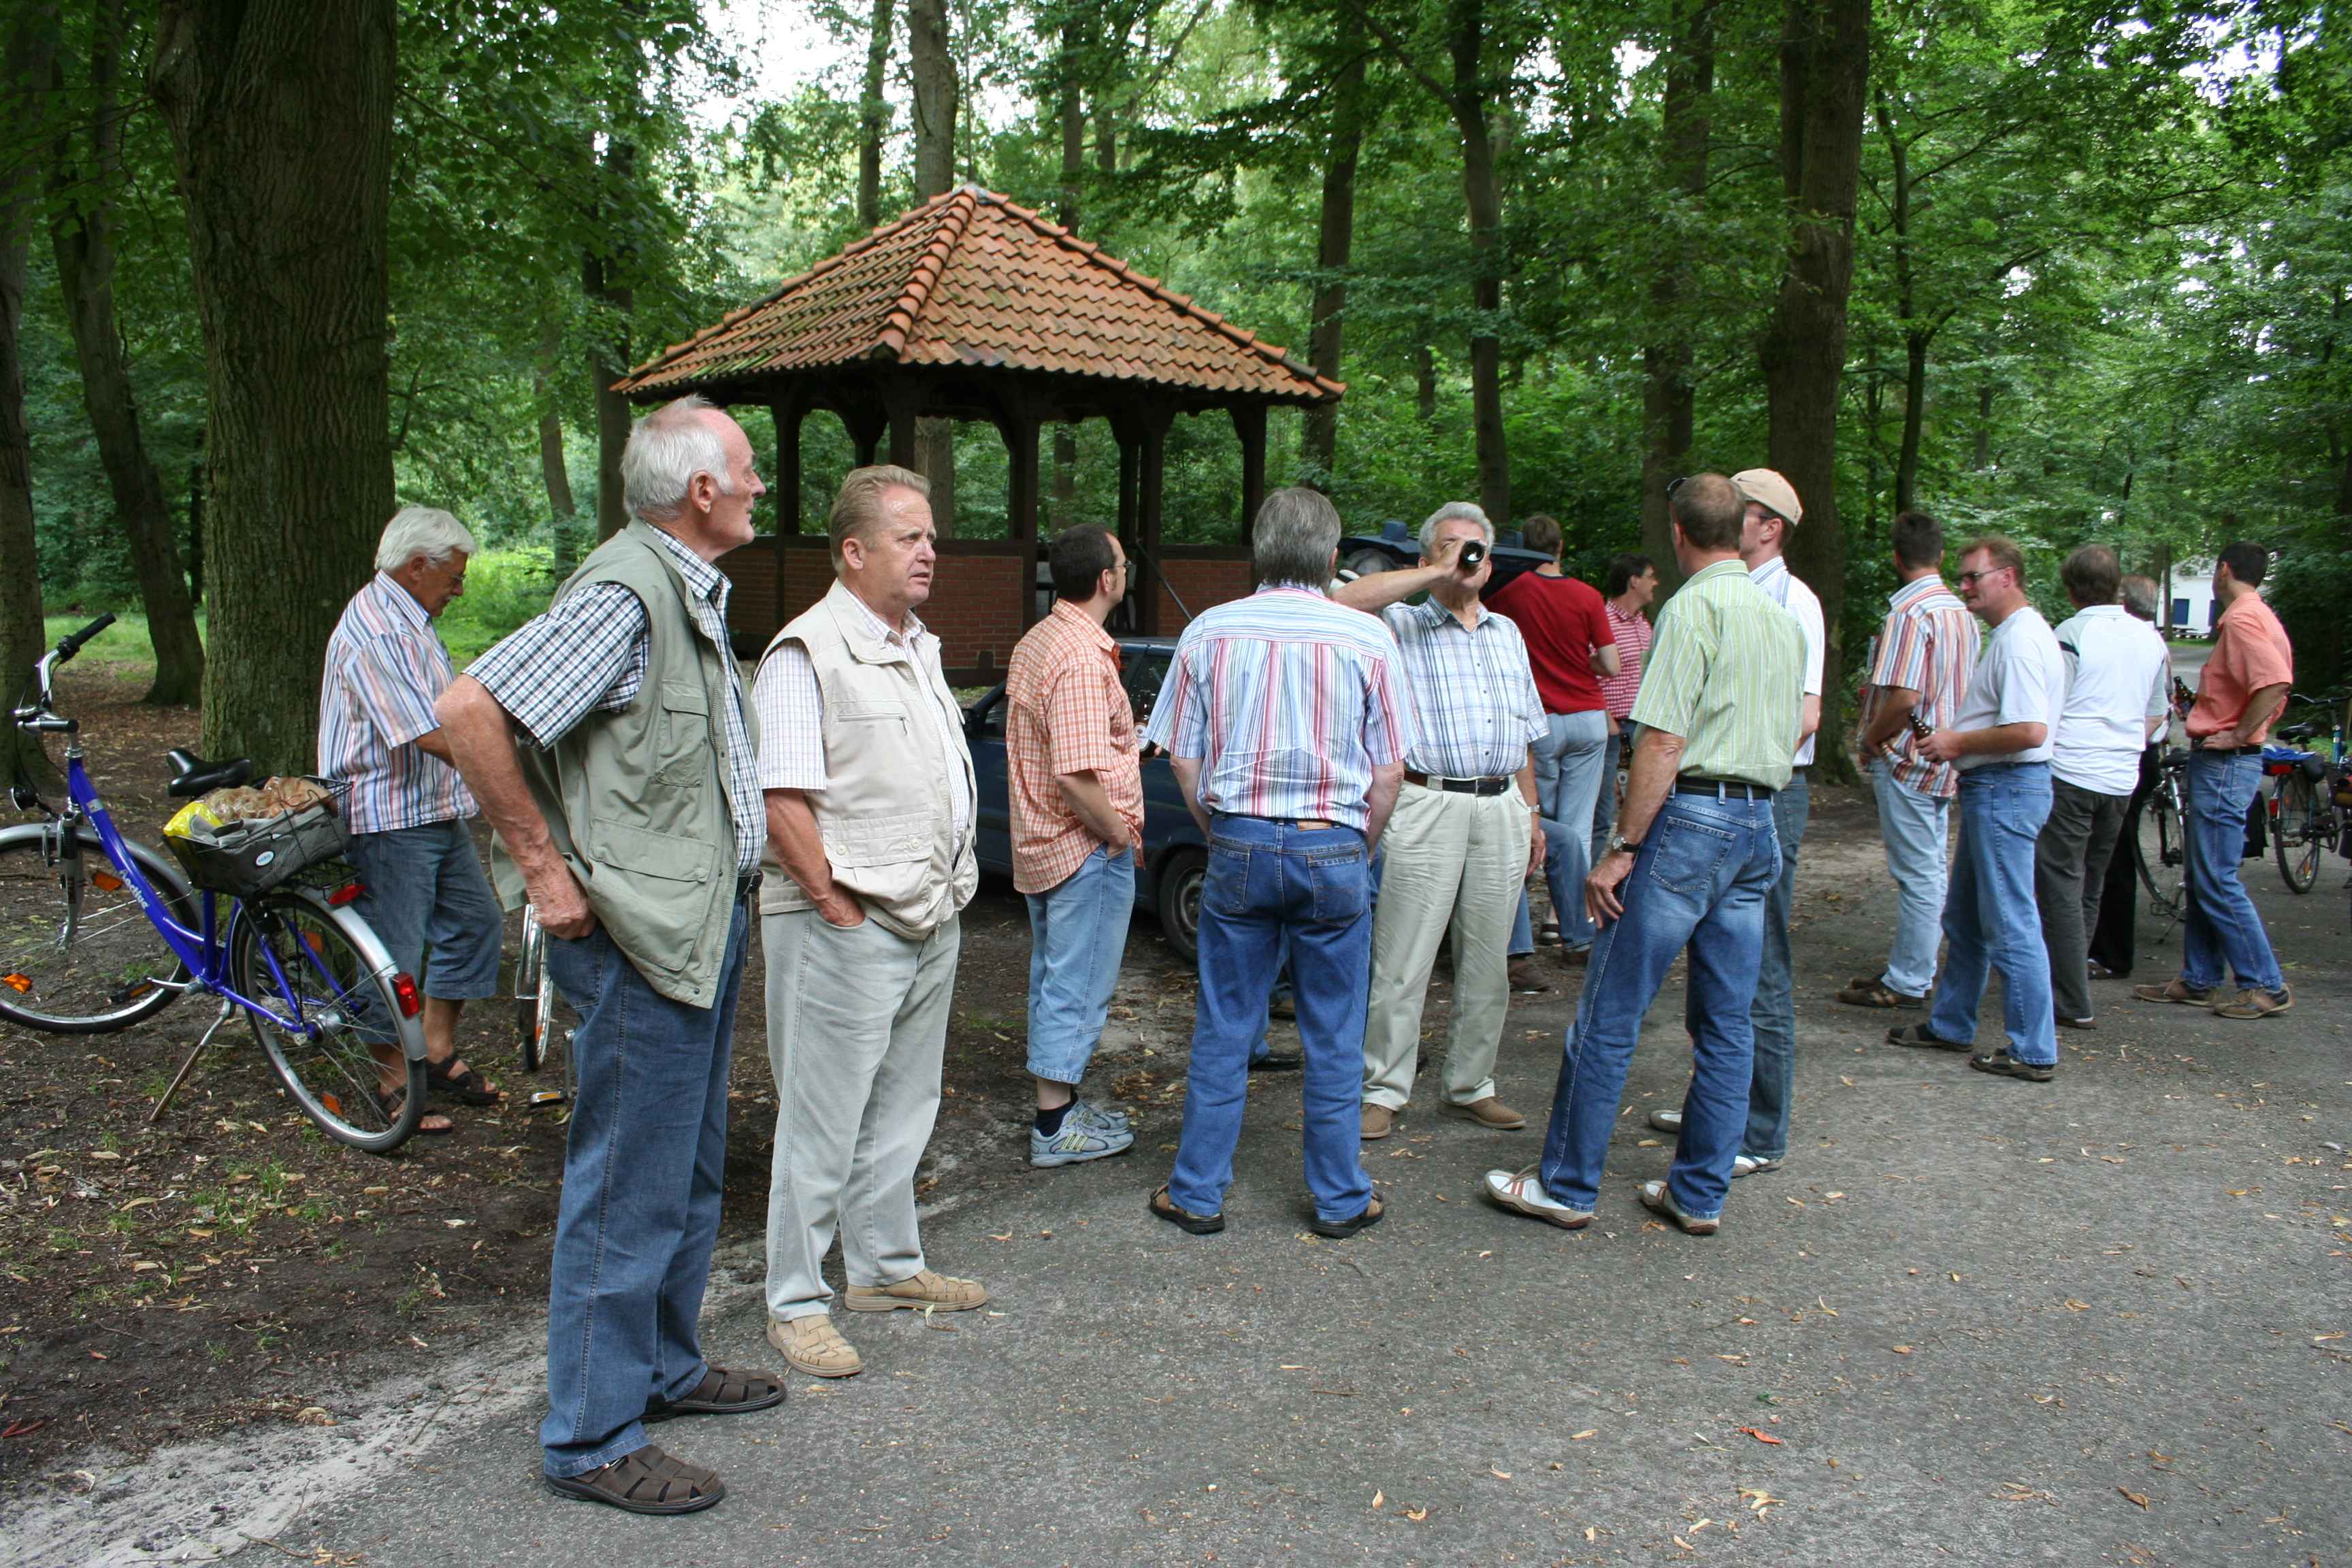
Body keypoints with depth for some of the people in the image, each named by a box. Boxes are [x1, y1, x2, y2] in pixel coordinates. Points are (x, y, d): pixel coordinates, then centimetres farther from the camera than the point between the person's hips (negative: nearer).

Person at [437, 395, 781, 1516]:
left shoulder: (690, 590, 14)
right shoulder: (625, 592, -19)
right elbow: (470, 711, -26)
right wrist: (543, 866, -21)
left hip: (704, 921, 10)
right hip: (639, 935, -10)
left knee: (689, 1172, 20)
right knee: (630, 1191, -1)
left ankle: (666, 1368, 36)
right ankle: (592, 1438, 11)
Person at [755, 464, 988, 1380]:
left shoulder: (919, 648, 16)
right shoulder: (808, 652, -12)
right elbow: (780, 803, -17)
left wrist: (946, 891, 14)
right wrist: (841, 906, -17)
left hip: (932, 922, 9)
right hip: (847, 929, -9)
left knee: (903, 1108, 18)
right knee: (823, 1123, -1)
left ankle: (887, 1268, 32)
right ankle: (795, 1304, 11)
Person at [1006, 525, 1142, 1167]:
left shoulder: (1033, 644, 10)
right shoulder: (1083, 661, -22)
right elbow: (1077, 777, -28)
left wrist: (1127, 739, 17)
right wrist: (1122, 835, -15)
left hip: (1040, 843, 10)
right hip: (1088, 848, -10)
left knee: (1052, 980, 18)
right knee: (1078, 988, -1)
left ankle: (1058, 1103, 29)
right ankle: (1056, 1127, 7)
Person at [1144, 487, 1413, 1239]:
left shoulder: (1210, 632, 0)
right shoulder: (1367, 637, -3)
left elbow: (1181, 759, 3)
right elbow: (1389, 769, -1)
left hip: (1239, 844, 1)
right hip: (1333, 850, -1)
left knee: (1222, 1032, 10)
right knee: (1333, 1040, 10)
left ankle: (1198, 1194, 19)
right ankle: (1340, 1199, 20)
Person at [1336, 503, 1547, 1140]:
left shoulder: (1507, 633, 20)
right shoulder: (1402, 626, 2)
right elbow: (1345, 602, -21)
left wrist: (1532, 813, 17)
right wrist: (1437, 574, -16)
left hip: (1501, 809, 5)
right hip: (1427, 807, -5)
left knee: (1486, 965, 10)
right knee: (1402, 963, -4)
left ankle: (1470, 1086, 22)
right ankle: (1384, 1091, 6)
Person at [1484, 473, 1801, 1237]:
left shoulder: (1693, 607, -11)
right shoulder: (1784, 618, 14)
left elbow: (1664, 743, -17)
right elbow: (1790, 733, 18)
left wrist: (1622, 848, -15)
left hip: (1691, 816, -8)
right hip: (1760, 825, 8)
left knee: (1608, 1015, -1)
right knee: (1728, 1022, 10)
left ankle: (1566, 1185, 6)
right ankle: (1699, 1194, 18)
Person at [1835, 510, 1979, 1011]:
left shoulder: (1909, 613, -18)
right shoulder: (1961, 612, 10)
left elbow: (1904, 697, -25)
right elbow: (1964, 692, 16)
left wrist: (1870, 739, -11)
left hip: (1906, 760, -9)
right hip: (1944, 758, 9)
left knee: (1917, 873, -3)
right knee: (1929, 870, 15)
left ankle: (1907, 983, 4)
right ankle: (1913, 969, 25)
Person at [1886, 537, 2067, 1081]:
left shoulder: (2020, 640, -18)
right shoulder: (2012, 634, 17)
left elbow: (2029, 731, -27)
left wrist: (1959, 742, -15)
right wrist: (1955, 741, 12)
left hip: (2005, 790, -11)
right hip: (1990, 789, 11)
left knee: (2010, 925, -6)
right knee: (1964, 919, 19)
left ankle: (2034, 1051, 0)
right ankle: (1950, 1025, 30)